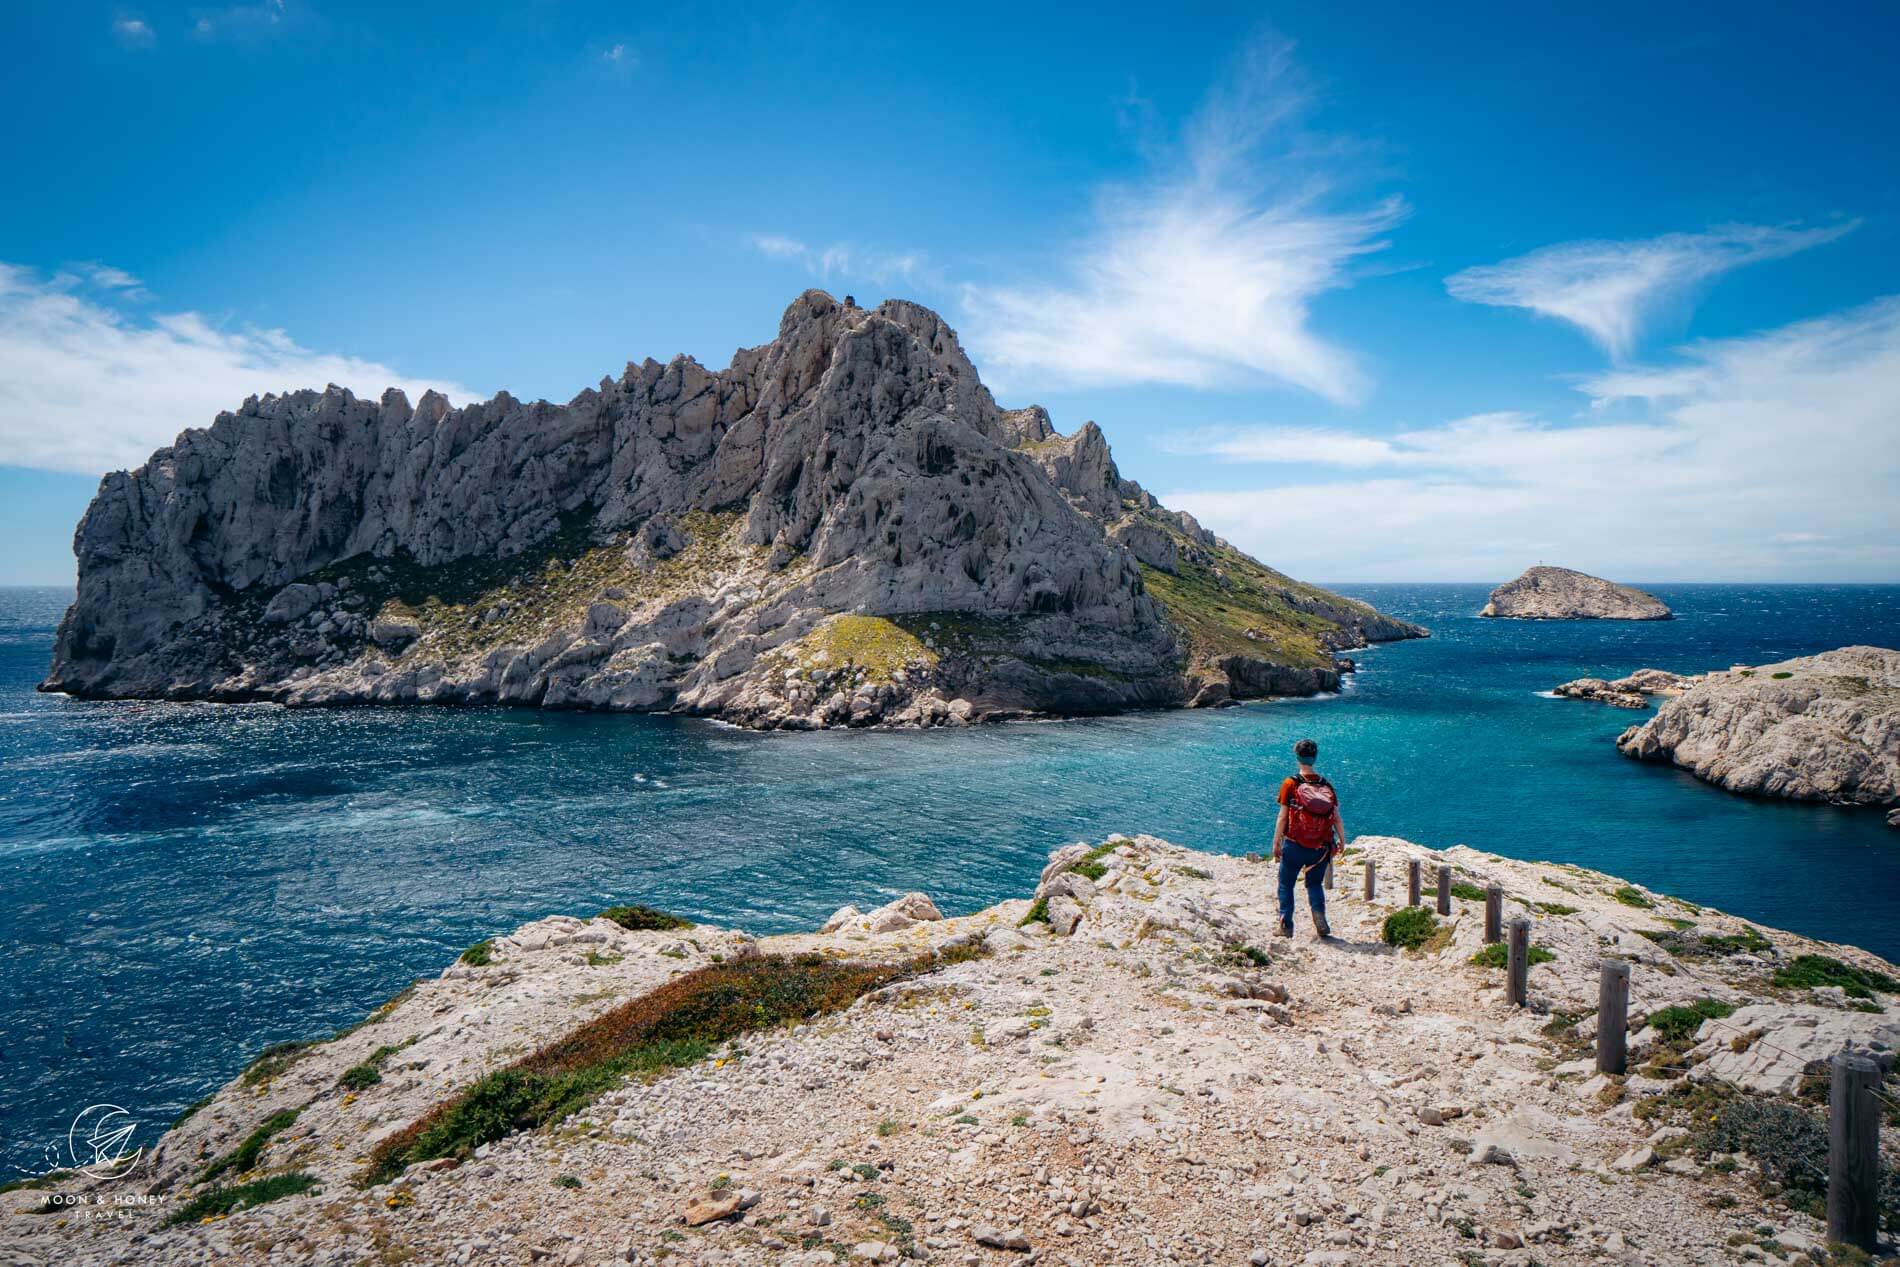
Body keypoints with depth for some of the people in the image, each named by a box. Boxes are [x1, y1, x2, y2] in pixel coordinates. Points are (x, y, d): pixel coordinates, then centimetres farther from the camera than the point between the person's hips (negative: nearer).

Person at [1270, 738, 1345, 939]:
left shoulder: (1290, 784, -9)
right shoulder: (1326, 785, 0)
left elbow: (1282, 817, -9)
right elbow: (1337, 818, 1)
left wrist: (1276, 843, -2)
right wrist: (1342, 840, 16)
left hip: (1294, 846, -2)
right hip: (1320, 848, 2)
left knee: (1286, 884, 13)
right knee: (1315, 883, 19)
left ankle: (1286, 926, 10)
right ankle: (1318, 910, -6)